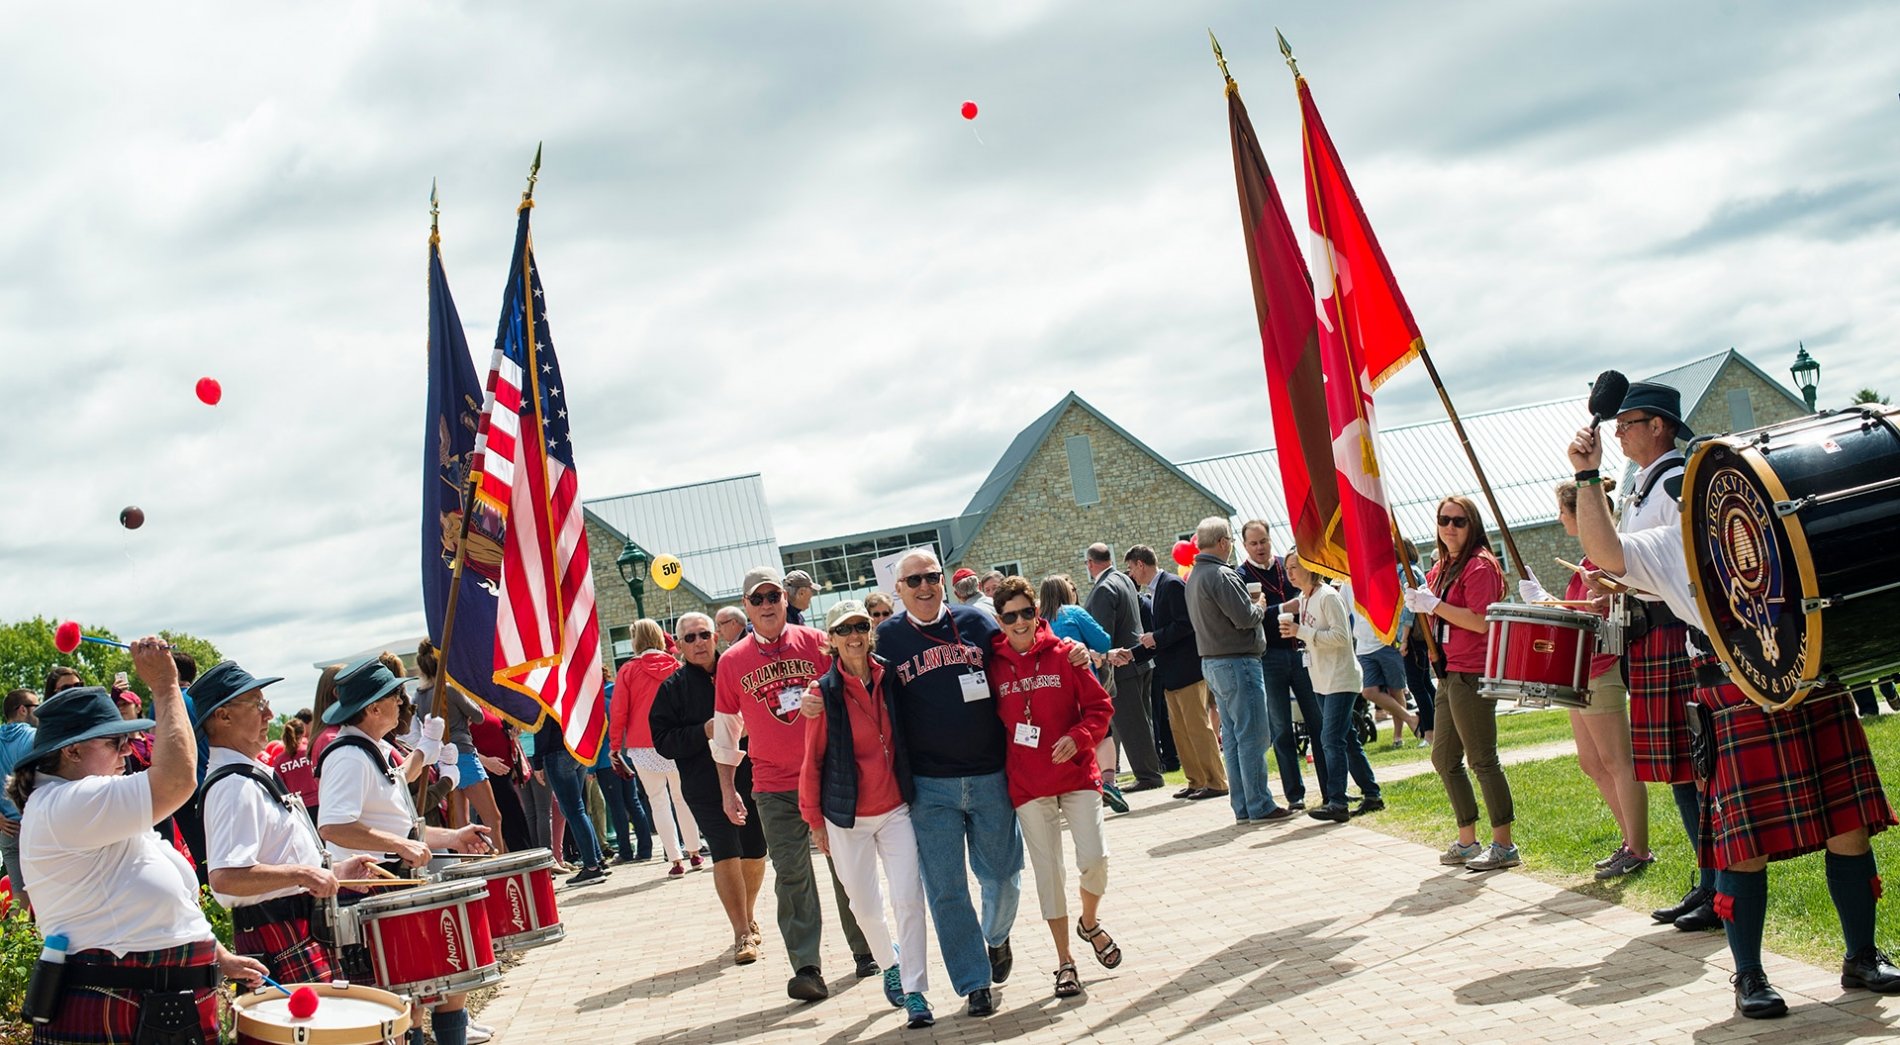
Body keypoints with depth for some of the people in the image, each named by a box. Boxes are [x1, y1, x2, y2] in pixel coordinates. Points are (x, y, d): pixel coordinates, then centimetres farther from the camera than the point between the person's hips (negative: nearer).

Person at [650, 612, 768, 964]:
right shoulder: (672, 687, 3)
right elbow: (663, 741, -3)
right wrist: (704, 732, -16)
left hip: (751, 777, 2)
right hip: (706, 787, -2)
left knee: (755, 853, 11)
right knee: (726, 855, -10)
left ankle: (748, 917, 33)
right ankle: (742, 933, -1)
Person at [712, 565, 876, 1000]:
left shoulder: (817, 643, 0)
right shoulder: (732, 662, 4)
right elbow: (725, 731, 11)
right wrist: (727, 789, 10)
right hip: (774, 788, 0)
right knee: (791, 874, -3)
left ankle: (864, 951, 22)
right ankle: (806, 968, -2)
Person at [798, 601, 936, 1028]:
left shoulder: (890, 679, -1)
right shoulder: (824, 691, -8)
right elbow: (813, 760, -3)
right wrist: (814, 818, 0)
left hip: (895, 808, 1)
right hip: (847, 816, -1)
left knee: (908, 899, -7)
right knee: (865, 905, 11)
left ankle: (915, 992, 1)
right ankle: (890, 964, 38)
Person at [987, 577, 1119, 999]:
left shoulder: (1063, 654, -2)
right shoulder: (992, 664, -1)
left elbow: (1100, 705, 0)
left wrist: (1078, 737, -15)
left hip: (1076, 774, 0)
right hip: (1027, 784, 0)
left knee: (1094, 858, -9)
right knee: (1048, 872, 4)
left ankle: (1091, 923, 23)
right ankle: (1064, 962, 16)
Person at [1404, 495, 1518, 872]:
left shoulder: (1479, 565, -11)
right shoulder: (1442, 568, 17)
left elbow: (1480, 621, -22)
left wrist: (1433, 604, -20)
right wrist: (1419, 603, 5)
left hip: (1472, 674, -10)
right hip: (1449, 674, 10)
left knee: (1482, 760, -6)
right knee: (1444, 758, 14)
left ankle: (1503, 845, 0)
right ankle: (1467, 841, 23)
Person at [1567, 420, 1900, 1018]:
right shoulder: (1672, 548, 9)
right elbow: (1602, 551, -3)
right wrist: (1588, 477, -10)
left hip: (1820, 696, 3)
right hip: (1741, 713, -3)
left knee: (1850, 827, 6)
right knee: (1745, 844, -3)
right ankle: (1749, 978, 10)